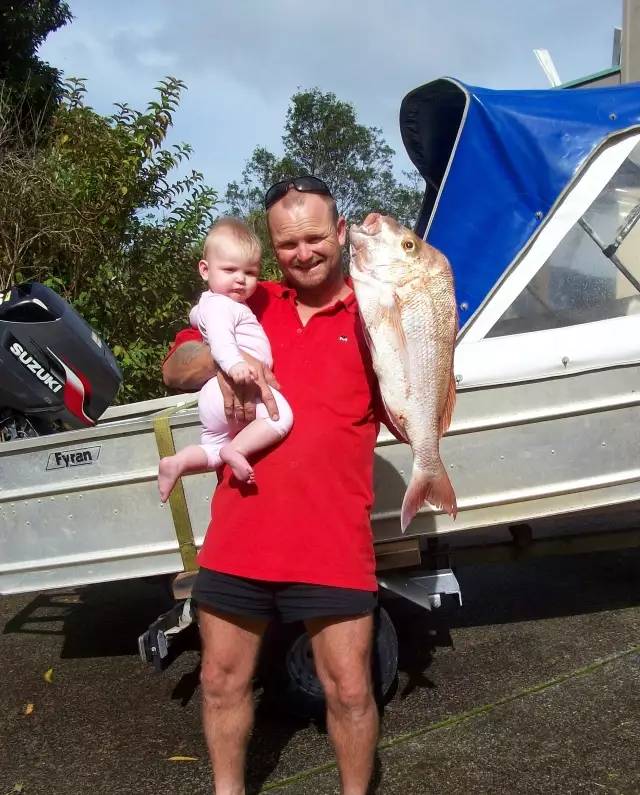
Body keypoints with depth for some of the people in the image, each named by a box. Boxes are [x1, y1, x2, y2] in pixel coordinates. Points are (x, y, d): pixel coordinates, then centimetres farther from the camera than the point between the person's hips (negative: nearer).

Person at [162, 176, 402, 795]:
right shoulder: (250, 305, 10)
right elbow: (174, 371, 8)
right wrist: (220, 356, -12)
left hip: (331, 547, -3)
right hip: (237, 539, 3)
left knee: (349, 692, 7)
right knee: (222, 682, 17)